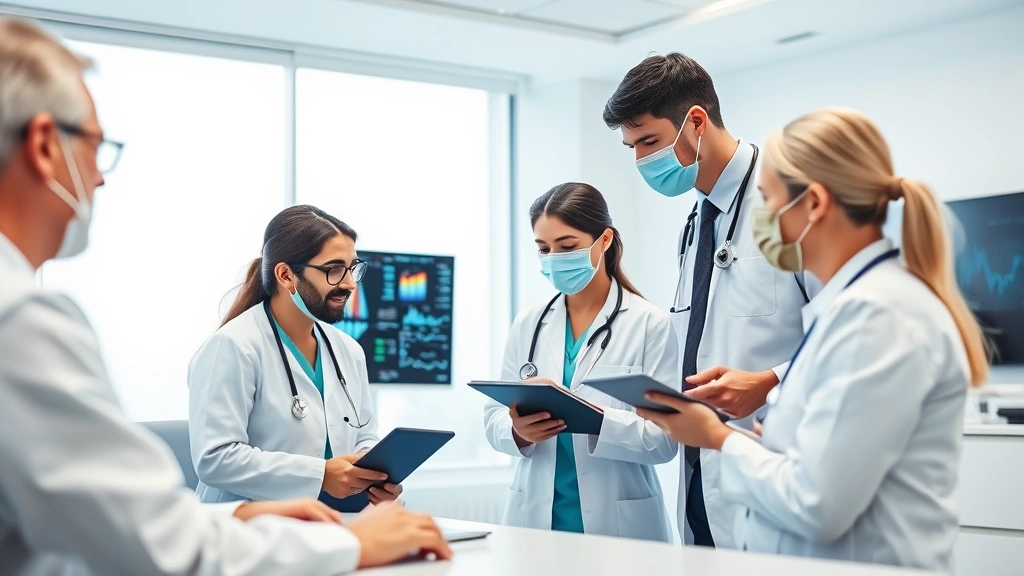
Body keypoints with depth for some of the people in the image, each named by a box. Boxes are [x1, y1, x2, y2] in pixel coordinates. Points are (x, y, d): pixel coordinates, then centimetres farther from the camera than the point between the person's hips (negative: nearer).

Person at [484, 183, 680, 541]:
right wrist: (518, 431, -18)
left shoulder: (649, 324, -5)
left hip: (617, 525, -3)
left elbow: (664, 438, -11)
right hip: (534, 519, 3)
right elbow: (494, 415, 5)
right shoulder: (528, 324, 5)